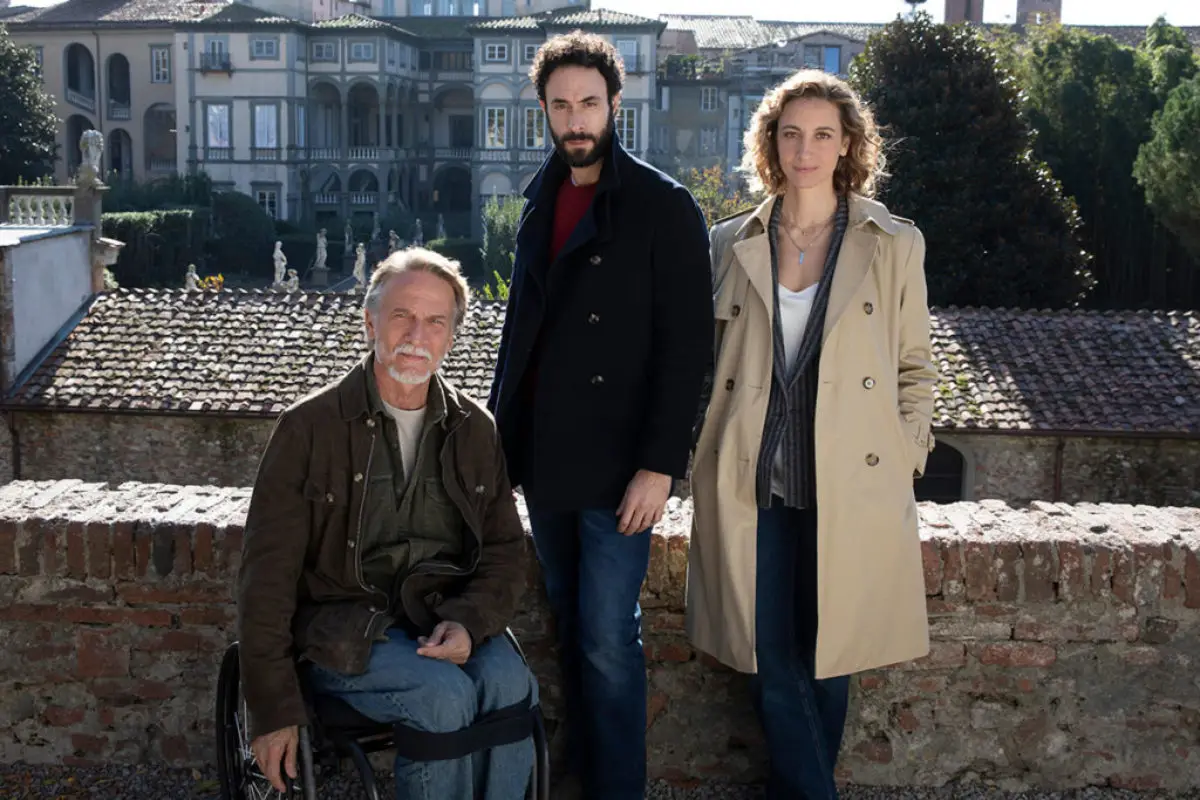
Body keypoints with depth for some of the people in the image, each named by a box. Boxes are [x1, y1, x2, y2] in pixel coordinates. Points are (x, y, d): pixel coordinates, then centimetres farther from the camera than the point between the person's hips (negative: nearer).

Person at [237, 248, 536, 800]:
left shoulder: (474, 429, 10)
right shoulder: (309, 428, -3)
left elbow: (506, 549, 13)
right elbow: (267, 575, -3)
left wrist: (469, 621, -9)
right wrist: (274, 708, -7)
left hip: (445, 618, 4)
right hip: (343, 625, -3)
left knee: (510, 685, -28)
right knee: (446, 694, -30)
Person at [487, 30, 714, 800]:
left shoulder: (663, 206, -7)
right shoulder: (542, 201, 12)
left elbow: (686, 348, -11)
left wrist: (660, 464, -17)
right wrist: (502, 431, 14)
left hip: (615, 466, -6)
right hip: (545, 458, 6)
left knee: (608, 639, -2)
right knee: (571, 627, 15)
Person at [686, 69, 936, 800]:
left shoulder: (895, 245, 4)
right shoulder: (732, 244, 8)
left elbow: (915, 369, 8)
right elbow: (705, 361, 13)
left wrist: (905, 461, -1)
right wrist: (707, 453, 5)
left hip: (849, 487, -1)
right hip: (753, 485, 1)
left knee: (828, 653, 7)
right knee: (773, 656, 1)